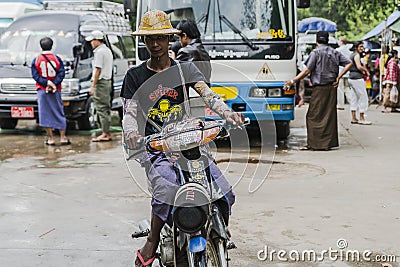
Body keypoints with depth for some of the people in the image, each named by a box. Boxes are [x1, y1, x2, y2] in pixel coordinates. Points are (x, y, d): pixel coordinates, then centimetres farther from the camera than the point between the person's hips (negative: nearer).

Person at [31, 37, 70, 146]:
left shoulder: (36, 60, 0)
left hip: (42, 91, -1)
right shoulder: (57, 59, -1)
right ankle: (63, 138, 8)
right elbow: (61, 73, -8)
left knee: (45, 114, 4)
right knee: (59, 113, 8)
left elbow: (35, 75, -7)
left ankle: (50, 139, 3)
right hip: (55, 91, 1)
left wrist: (47, 83, -12)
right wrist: (53, 85, -12)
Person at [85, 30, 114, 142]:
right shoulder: (108, 50, 18)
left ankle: (105, 134, -8)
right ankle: (107, 133, 13)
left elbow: (98, 70, -18)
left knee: (102, 108, -8)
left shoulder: (99, 51, -13)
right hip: (108, 81, 10)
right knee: (106, 108, 11)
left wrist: (93, 86, -16)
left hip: (101, 82, -10)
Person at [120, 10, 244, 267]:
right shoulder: (135, 76, 9)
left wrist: (228, 114, -27)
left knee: (224, 192, -13)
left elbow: (209, 95, -6)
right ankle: (152, 242, -12)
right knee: (166, 189, -33)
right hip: (154, 149, -2)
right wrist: (131, 134, -24)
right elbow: (129, 113, 0)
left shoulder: (186, 69, 9)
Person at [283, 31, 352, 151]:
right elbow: (349, 63, 4)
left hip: (319, 88, -6)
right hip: (332, 87, 6)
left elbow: (307, 71, -11)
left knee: (314, 116, 0)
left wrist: (292, 81, -8)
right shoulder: (335, 52, 11)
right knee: (330, 115, 9)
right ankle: (329, 142, 10)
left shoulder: (316, 52, -6)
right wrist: (338, 77, 3)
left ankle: (314, 144, -1)